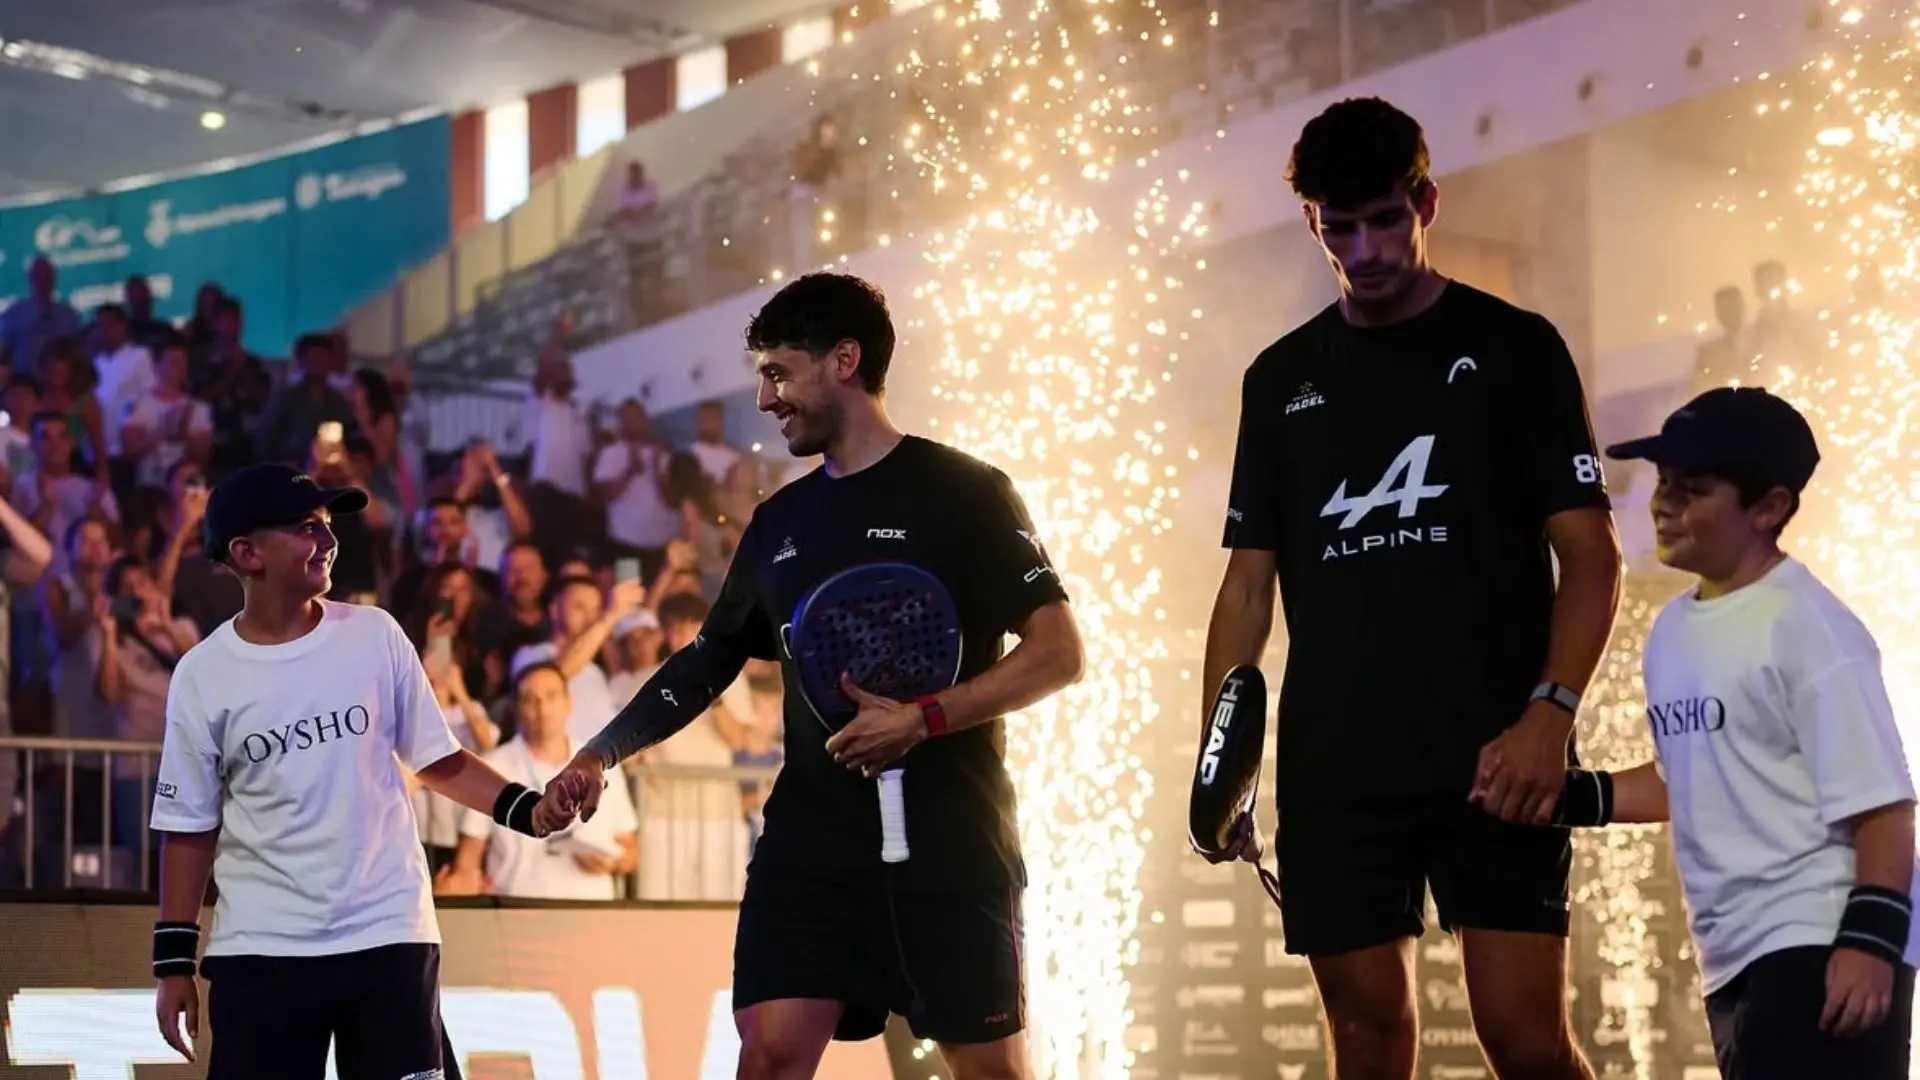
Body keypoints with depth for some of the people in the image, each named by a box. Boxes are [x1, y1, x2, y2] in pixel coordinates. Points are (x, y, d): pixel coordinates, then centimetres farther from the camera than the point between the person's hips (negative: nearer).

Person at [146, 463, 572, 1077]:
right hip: (258, 950, -1)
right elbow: (189, 826, 5)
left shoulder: (374, 635, 2)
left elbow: (438, 762, 8)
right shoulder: (203, 675, -1)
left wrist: (525, 810, -8)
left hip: (388, 935, 1)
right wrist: (173, 961, 2)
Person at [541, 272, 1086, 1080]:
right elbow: (707, 660, 22)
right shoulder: (781, 522, 14)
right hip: (811, 839, 5)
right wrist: (600, 754, 11)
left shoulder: (960, 491, -4)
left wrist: (925, 719, -20)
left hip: (949, 840, -5)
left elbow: (1058, 651, -9)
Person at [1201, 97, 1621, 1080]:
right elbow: (1249, 583, 14)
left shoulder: (1512, 349, 3)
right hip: (1333, 771, 3)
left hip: (1490, 757, -3)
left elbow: (1590, 554, -1)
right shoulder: (1283, 378, 13)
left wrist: (1550, 710, -17)